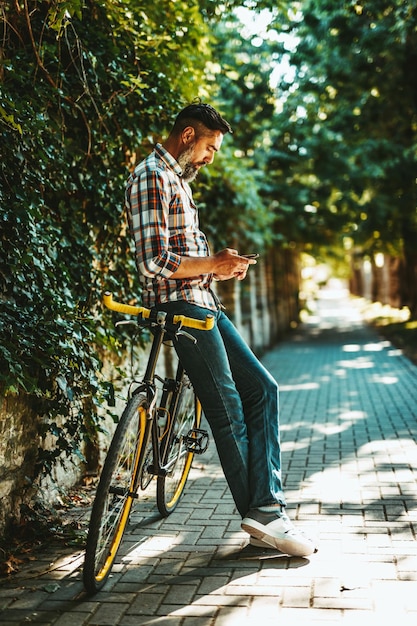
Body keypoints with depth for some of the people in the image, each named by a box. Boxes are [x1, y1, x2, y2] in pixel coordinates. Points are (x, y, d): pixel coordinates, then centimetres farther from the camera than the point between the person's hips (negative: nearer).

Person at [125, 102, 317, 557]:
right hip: (182, 307, -10)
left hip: (203, 305, 10)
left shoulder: (177, 179, 22)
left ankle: (266, 509, 5)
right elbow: (155, 262, -20)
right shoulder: (151, 177, -10)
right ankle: (261, 516, 9)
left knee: (262, 388, 5)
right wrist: (213, 263, -10)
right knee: (228, 412, -4)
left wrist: (219, 265, 7)